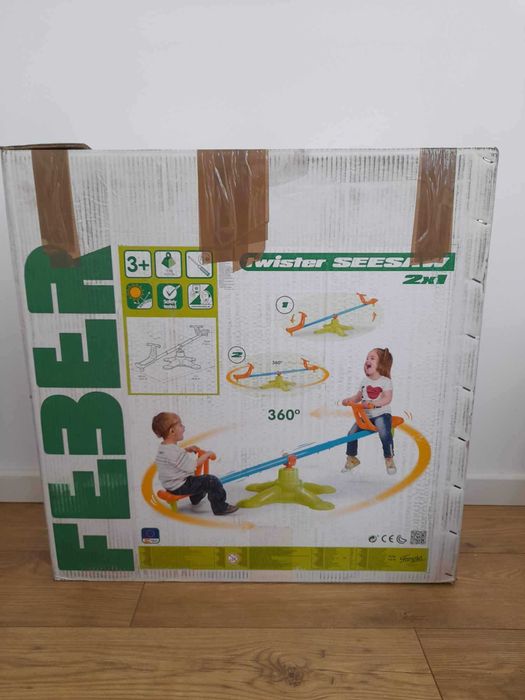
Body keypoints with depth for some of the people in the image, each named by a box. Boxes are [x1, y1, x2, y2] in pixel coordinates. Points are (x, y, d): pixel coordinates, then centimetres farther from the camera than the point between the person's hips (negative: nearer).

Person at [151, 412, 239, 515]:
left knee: (199, 479, 37)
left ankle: (196, 498, 58)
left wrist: (186, 449, 13)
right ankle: (220, 508, -2)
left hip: (171, 484, 11)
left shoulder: (164, 447, 2)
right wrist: (207, 454, -13)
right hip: (180, 486, -11)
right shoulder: (174, 452, -30)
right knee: (212, 481, -14)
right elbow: (192, 465, -26)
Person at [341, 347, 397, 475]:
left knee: (385, 434, -27)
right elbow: (358, 396, 15)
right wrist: (349, 400, -5)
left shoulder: (385, 381, -8)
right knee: (352, 433, -7)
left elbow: (387, 399, -20)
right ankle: (351, 458, 13)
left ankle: (389, 459, -4)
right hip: (366, 415, 5)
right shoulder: (365, 381, 10)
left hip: (381, 414, -5)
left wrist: (374, 403, -35)